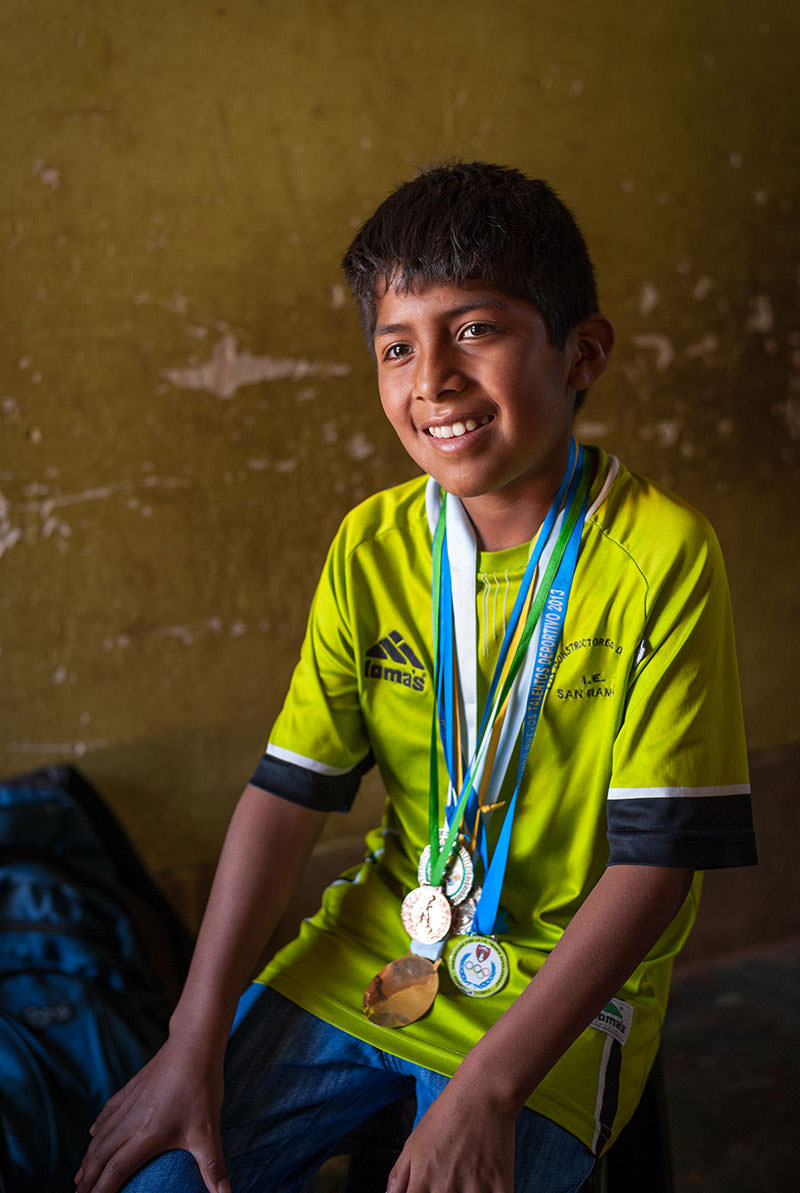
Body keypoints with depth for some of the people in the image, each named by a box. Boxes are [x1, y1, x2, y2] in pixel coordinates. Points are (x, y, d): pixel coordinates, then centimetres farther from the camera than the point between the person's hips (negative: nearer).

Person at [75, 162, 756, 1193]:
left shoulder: (658, 554, -17)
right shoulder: (373, 547, -2)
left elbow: (654, 861, -18)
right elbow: (289, 791, -3)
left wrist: (489, 1086, -24)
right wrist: (196, 1040, -11)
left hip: (561, 987, -3)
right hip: (376, 948, 4)